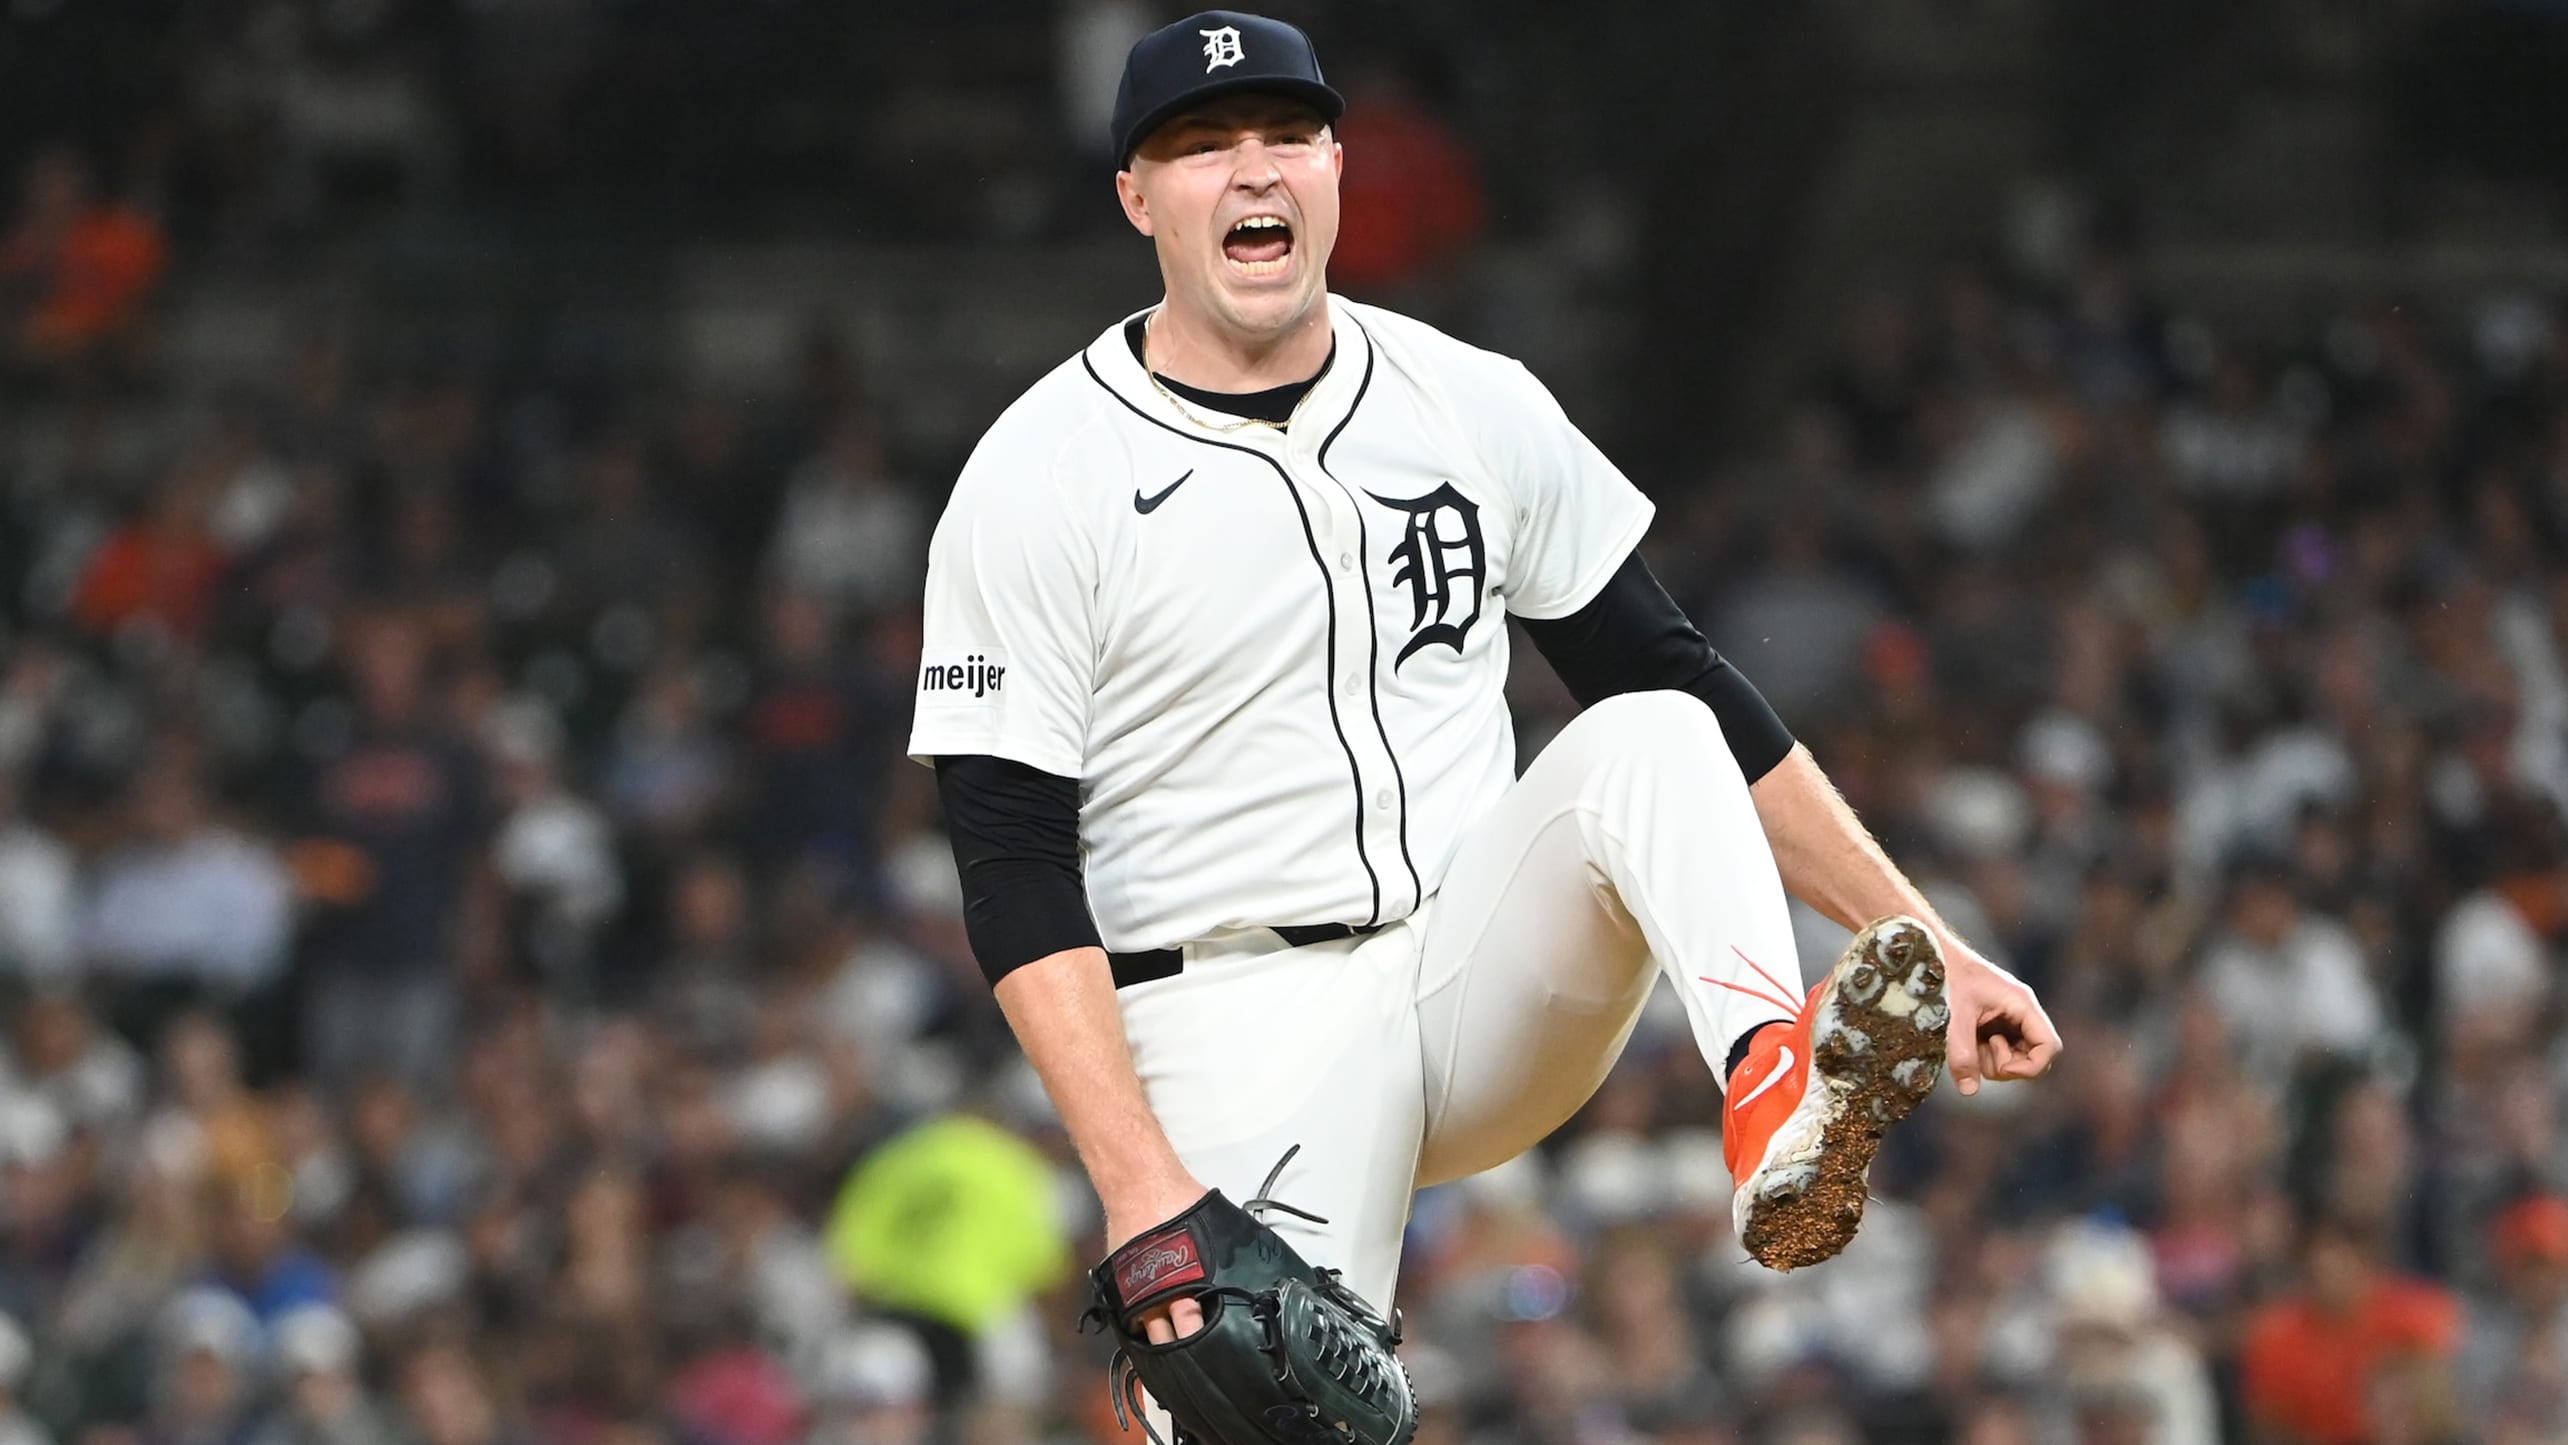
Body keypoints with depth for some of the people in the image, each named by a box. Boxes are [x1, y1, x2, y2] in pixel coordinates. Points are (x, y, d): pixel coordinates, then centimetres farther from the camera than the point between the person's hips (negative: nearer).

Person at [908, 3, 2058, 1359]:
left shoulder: (1475, 404, 7)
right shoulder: (1035, 479, -6)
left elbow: (1677, 682, 12)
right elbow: (1015, 865, -10)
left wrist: (1920, 943, 4)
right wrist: (1135, 1180, -22)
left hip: (1486, 978, 3)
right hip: (1244, 1032, -3)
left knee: (1647, 743, -24)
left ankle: (1780, 1104, -45)